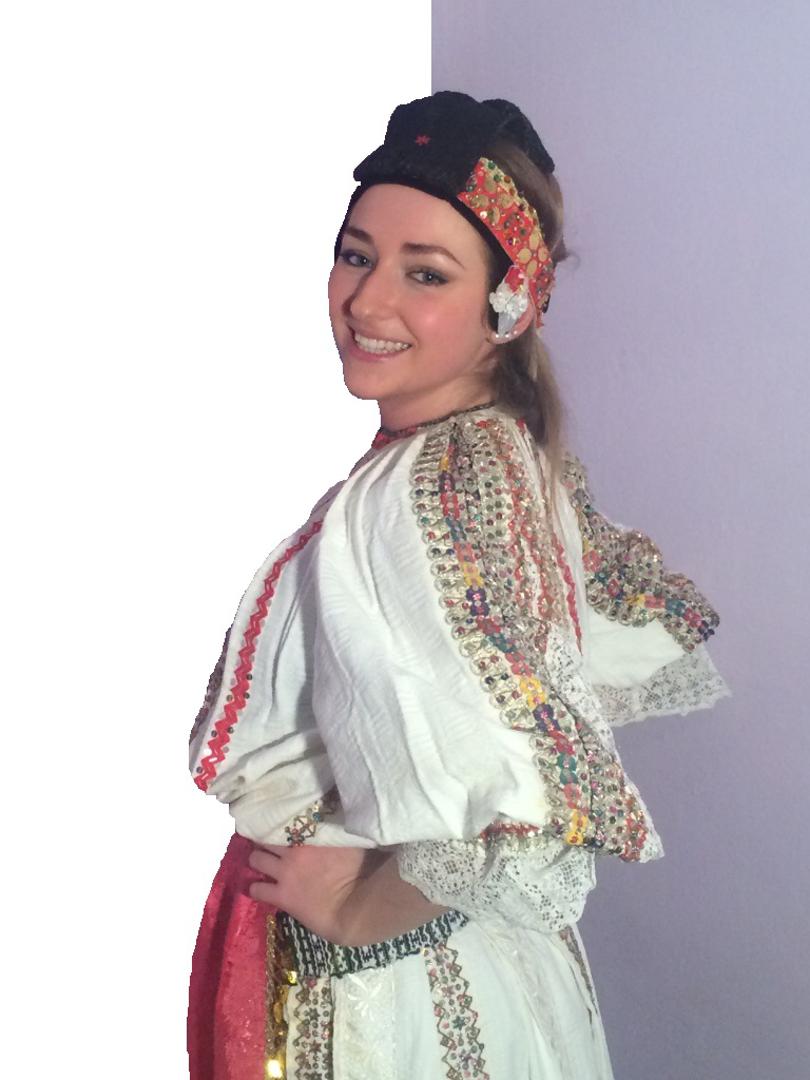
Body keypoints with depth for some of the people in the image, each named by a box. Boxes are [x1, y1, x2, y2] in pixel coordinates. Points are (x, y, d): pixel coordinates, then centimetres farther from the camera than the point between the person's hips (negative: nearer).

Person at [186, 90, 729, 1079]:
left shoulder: (400, 504, -28)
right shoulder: (519, 452, -4)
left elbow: (546, 815, -36)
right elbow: (658, 637, 9)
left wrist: (360, 906, -20)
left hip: (380, 986, -7)